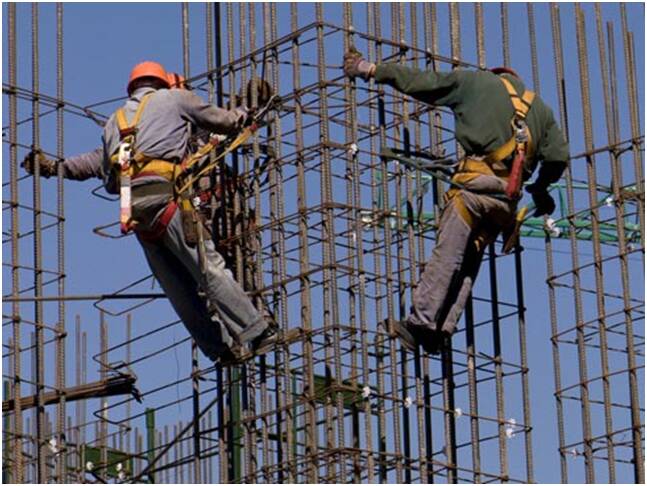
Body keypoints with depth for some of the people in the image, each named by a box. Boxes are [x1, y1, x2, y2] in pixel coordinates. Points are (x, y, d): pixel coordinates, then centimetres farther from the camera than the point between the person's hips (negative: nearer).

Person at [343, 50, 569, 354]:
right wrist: (540, 188, 33)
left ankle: (422, 320, -17)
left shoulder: (475, 82, 14)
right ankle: (443, 329, -4)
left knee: (447, 255, -9)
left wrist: (370, 70, 19)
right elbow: (558, 157, 15)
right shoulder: (539, 107, 26)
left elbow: (420, 82, 11)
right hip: (508, 195, 4)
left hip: (475, 183, -4)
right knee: (469, 263, 5)